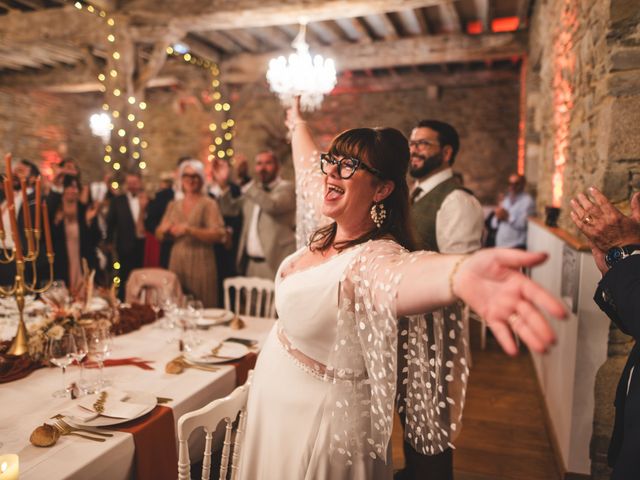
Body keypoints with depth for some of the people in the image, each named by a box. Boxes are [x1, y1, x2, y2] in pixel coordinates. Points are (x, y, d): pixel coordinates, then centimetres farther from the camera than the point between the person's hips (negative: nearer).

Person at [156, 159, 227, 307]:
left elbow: (219, 235, -14)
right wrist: (164, 230, -6)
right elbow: (159, 235, 17)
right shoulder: (174, 205, 13)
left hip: (200, 262, -4)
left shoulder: (208, 204, -2)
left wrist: (189, 230, -21)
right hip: (176, 261, 5)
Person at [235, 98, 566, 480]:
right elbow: (307, 164, 12)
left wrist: (462, 273, -76)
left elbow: (402, 272, -55)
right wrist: (298, 124, 29)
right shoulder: (331, 232, -6)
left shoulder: (372, 257, -30)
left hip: (320, 417, -8)